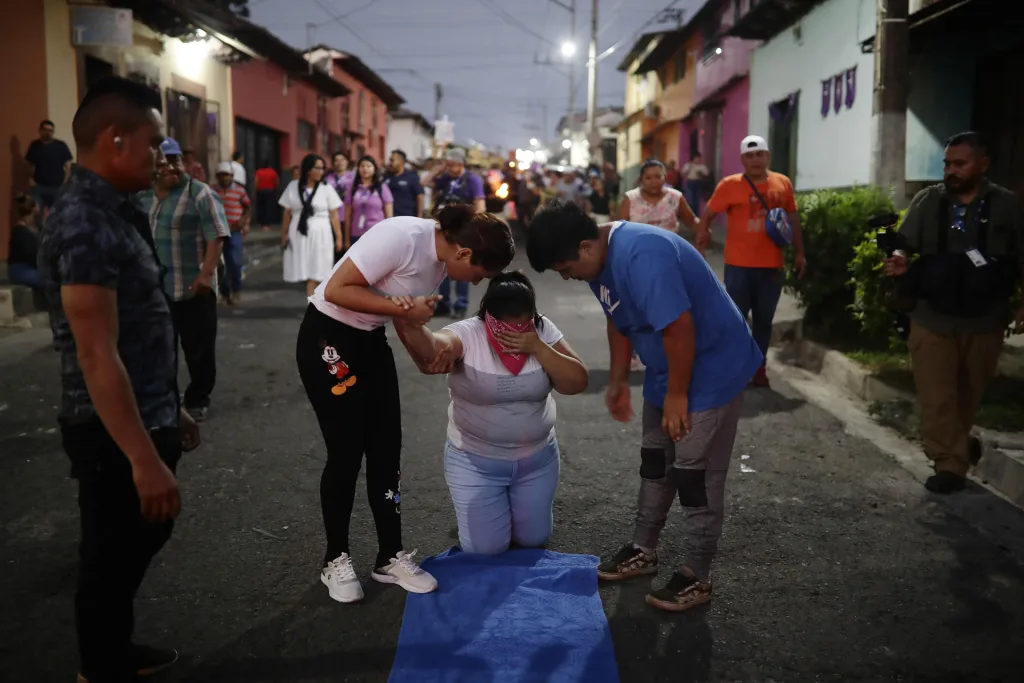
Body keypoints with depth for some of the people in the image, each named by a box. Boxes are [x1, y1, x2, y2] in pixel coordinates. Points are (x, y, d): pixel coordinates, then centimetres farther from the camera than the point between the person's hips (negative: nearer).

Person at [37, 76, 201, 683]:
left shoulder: (113, 213, 10)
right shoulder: (84, 225, -22)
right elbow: (97, 356, -26)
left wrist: (170, 413, 20)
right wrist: (143, 457, -27)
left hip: (144, 421, 10)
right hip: (116, 435, -10)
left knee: (141, 543, 25)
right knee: (112, 562, 9)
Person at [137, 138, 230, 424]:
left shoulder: (200, 193, -9)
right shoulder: (143, 197, 11)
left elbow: (216, 236, -14)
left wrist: (206, 274, -22)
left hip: (192, 288, -6)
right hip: (153, 288, 6)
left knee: (198, 347, 4)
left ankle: (197, 399, 19)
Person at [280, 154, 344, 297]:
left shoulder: (326, 188, 0)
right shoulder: (293, 186, 5)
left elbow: (334, 215, 0)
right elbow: (287, 213, 9)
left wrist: (338, 237, -3)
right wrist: (284, 234, 6)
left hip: (320, 235, -2)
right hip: (299, 235, 2)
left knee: (315, 275, -6)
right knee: (305, 273, 4)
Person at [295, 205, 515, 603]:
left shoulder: (441, 258, -1)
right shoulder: (403, 237, -27)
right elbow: (336, 290, -27)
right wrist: (403, 310, -26)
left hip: (372, 341, 8)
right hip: (328, 338, -8)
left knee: (386, 451, 6)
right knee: (347, 453, -3)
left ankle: (391, 557, 18)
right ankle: (336, 560, 15)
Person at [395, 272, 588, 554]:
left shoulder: (543, 330, -8)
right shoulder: (467, 334, -20)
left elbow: (577, 382, -13)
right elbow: (430, 349, -42)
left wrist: (537, 348, -26)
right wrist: (407, 322, -65)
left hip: (537, 458, 3)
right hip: (475, 461, -3)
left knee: (533, 538, 12)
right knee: (486, 547, 1)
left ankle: (511, 505, 44)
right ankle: (484, 510, 34)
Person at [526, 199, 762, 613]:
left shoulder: (642, 256, -33)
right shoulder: (601, 260, -1)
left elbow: (679, 328, -32)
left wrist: (676, 395, -23)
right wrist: (618, 380, 13)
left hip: (712, 371, -9)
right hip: (668, 371, 9)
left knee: (697, 474, -2)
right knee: (655, 464, 18)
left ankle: (696, 576, 13)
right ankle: (644, 549, 33)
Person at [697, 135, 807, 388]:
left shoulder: (783, 183, 5)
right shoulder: (730, 185, -7)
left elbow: (793, 218, 13)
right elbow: (708, 214, -3)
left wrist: (799, 253, 13)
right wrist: (703, 233, -17)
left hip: (772, 266, 3)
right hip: (739, 265, -3)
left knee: (764, 319, 11)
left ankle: (759, 367, 23)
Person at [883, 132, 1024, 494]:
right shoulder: (927, 201, 0)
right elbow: (905, 244, -2)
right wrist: (900, 260, -25)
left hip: (984, 321, 1)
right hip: (932, 319, 0)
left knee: (968, 394, 17)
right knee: (937, 397, -2)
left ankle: (957, 444, 41)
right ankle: (950, 462, 8)